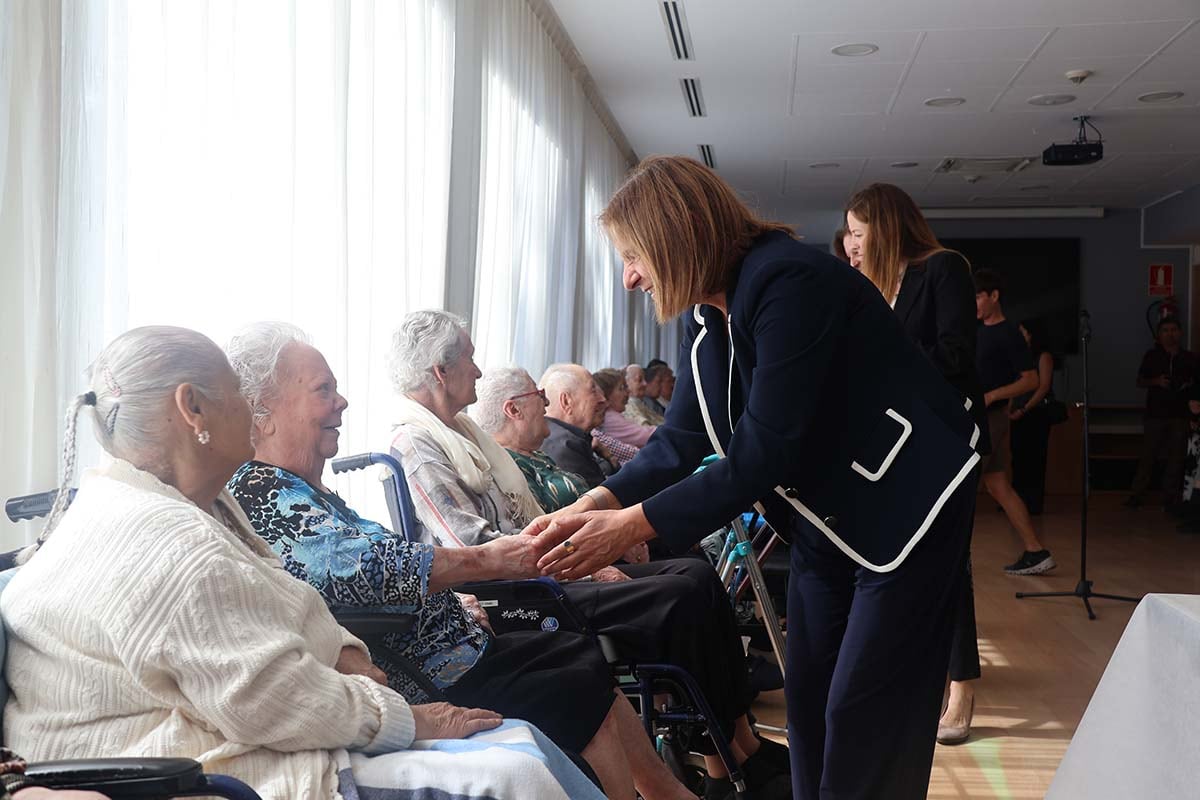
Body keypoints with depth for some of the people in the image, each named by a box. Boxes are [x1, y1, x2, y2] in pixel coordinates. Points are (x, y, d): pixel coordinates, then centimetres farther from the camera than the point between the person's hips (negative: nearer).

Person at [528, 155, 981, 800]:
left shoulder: (790, 283, -26)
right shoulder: (708, 314, 1)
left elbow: (764, 456, -28)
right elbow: (680, 440, 2)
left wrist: (632, 526, -26)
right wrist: (595, 503, -14)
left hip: (903, 505, -8)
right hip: (824, 521, 9)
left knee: (864, 722, -3)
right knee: (807, 700, 13)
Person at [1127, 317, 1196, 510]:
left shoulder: (1189, 357, 7)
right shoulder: (1152, 355, 2)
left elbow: (1195, 381, 16)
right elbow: (1140, 381, 6)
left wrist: (1189, 384, -6)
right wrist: (1155, 381, -13)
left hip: (1179, 414, 2)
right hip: (1155, 414, -2)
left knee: (1176, 458, 4)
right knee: (1148, 456, -1)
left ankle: (1170, 496, 13)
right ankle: (1136, 494, 5)